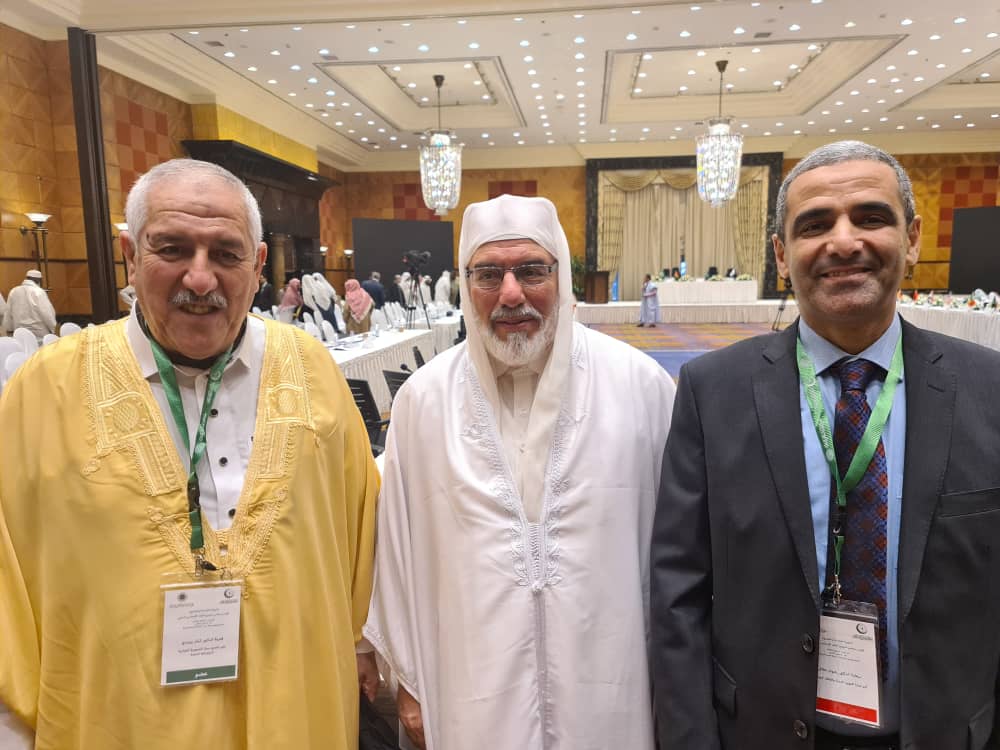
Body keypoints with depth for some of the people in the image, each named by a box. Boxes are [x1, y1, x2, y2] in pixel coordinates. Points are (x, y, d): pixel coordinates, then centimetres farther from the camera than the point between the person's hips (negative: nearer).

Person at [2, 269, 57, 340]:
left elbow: (8, 313, 13)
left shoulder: (13, 291, 6)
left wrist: (9, 329, 23)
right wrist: (53, 328, -1)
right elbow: (47, 313, -13)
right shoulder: (38, 291, -11)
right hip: (39, 333, -5)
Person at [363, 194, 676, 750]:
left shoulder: (641, 384, -10)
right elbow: (402, 554, 1)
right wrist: (410, 682, 8)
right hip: (474, 697, 1)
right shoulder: (423, 398, -7)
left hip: (608, 696, 0)